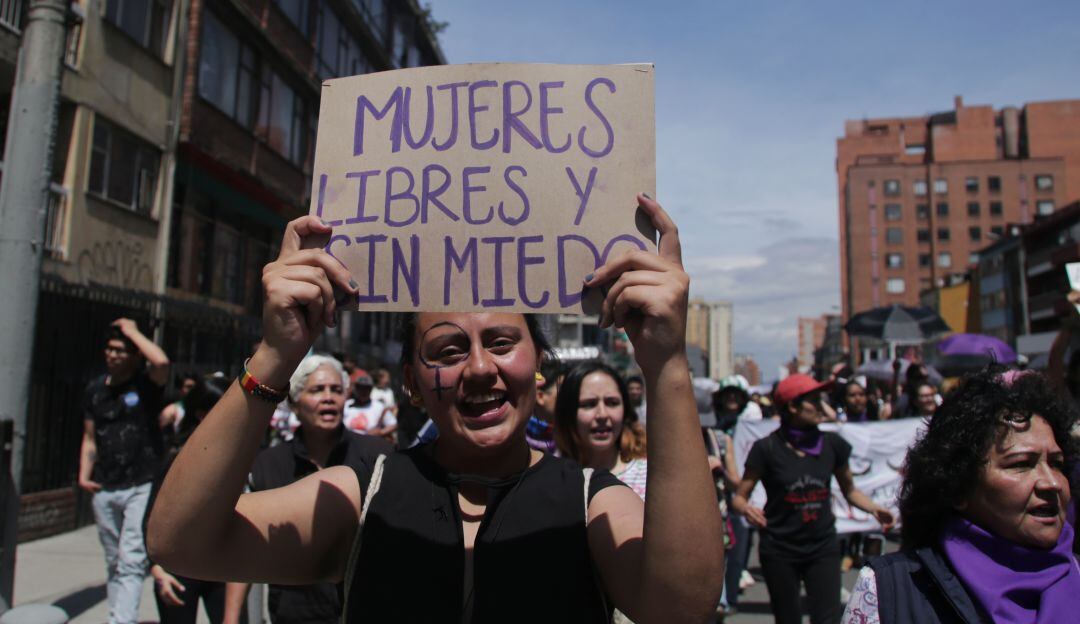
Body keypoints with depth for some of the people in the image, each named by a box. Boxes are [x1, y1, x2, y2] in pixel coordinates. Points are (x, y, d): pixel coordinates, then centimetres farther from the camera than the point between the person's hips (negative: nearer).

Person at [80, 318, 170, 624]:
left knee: (131, 562, -12)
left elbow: (162, 362, -30)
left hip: (142, 487, -6)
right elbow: (90, 438, 17)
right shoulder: (95, 389, 11)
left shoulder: (146, 384, -6)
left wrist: (134, 331, -16)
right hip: (104, 490, 6)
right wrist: (84, 474, 3)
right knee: (113, 563, 16)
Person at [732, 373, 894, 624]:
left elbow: (849, 490, 11)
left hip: (823, 548, 2)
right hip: (779, 551, -2)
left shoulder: (832, 444, -1)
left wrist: (874, 508, -7)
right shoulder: (767, 448, -10)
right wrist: (746, 509, -29)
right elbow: (739, 497, -7)